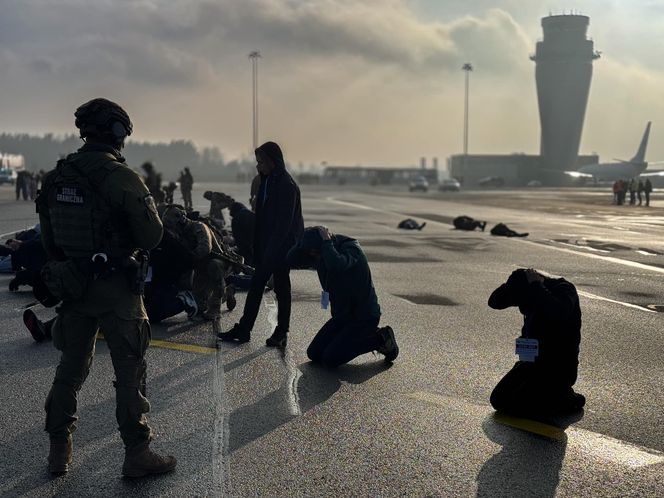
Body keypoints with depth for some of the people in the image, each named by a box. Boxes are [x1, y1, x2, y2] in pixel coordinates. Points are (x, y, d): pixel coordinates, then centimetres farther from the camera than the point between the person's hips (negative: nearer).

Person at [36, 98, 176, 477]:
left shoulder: (57, 176, 4)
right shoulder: (122, 177, -17)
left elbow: (49, 238, 11)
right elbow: (152, 237, -15)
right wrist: (149, 206, 4)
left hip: (72, 285, 6)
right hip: (116, 288, -6)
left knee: (71, 367, 17)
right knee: (130, 370, 4)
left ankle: (59, 450, 26)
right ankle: (137, 453, 11)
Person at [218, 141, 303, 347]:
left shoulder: (287, 185, -15)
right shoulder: (267, 181, 10)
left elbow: (285, 222, -19)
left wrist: (272, 251, -21)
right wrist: (257, 248, 11)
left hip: (281, 245, -8)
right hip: (267, 245, 8)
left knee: (281, 288, 1)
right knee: (256, 285, 10)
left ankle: (281, 333, 11)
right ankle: (243, 329, 16)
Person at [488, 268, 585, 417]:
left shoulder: (563, 289, -19)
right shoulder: (527, 289, -1)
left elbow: (559, 314, -41)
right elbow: (494, 301, -4)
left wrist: (536, 286, -31)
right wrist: (514, 281, -19)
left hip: (559, 367, -7)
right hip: (532, 360, 7)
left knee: (518, 405, -18)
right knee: (498, 399, -1)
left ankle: (570, 400, 4)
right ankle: (547, 392, 18)